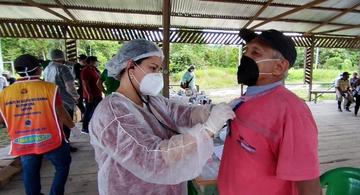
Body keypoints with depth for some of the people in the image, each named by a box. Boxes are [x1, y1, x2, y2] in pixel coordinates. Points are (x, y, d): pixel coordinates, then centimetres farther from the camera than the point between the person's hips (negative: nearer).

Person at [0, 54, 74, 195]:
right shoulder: (49, 88, -15)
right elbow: (61, 114, -9)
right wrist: (72, 125, 9)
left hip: (23, 143, 4)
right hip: (50, 140, -4)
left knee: (30, 174, 21)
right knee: (62, 167, 19)